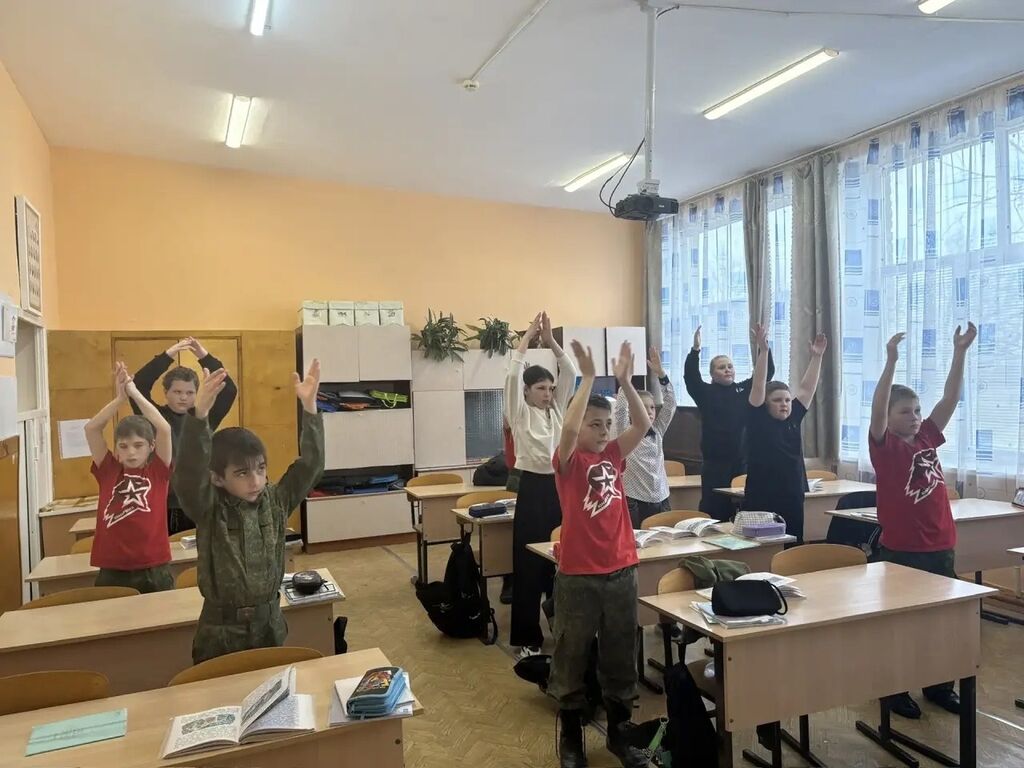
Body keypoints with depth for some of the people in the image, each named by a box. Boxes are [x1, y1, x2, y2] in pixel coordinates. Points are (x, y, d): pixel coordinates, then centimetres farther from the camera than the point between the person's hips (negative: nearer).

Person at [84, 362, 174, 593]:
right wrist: (120, 398, -7)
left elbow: (164, 429, -11)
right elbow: (91, 428, -1)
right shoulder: (109, 472, 7)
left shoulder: (158, 471, 2)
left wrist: (134, 393, -8)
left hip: (153, 571, -1)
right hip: (112, 571, 2)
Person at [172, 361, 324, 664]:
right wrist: (200, 414, -45)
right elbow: (188, 473, -30)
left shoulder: (275, 501, -3)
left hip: (270, 625, 3)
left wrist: (309, 406, -23)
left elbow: (310, 465, -12)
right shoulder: (209, 511, -13)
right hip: (221, 633, -3)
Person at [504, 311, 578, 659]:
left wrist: (550, 340, -5)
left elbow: (570, 373, 2)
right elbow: (512, 375, -17)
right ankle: (527, 637, 11)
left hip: (559, 486, 5)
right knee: (529, 562, 1)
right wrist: (527, 337, -12)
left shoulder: (557, 409, 11)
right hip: (532, 488, -5)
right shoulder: (519, 413, -2)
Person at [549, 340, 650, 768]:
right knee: (571, 658, 11)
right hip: (578, 576, -5)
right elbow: (568, 429, -29)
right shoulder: (568, 461, -9)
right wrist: (588, 377, -27)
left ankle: (619, 733, 35)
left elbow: (643, 425, -6)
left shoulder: (613, 456, 5)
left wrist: (624, 380, -15)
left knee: (621, 657, 17)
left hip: (621, 571, 5)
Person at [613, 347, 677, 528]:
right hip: (635, 500, -5)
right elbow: (620, 409, -18)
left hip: (661, 499, 5)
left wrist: (661, 374, -8)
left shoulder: (657, 432, 9)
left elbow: (670, 405, 2)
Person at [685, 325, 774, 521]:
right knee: (713, 512, -1)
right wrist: (695, 349, -26)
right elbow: (690, 377, -15)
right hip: (715, 464, -3)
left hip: (742, 463, 3)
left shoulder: (745, 390, 9)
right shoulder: (706, 393, 0)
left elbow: (767, 373, 3)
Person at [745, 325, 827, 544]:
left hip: (792, 504, 5)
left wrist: (816, 356, 6)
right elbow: (758, 386, -15)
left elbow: (807, 388, 10)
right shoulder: (758, 422, -5)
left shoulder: (793, 420, 8)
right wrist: (763, 350, -22)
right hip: (761, 506, -5)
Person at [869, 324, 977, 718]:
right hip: (900, 550, -6)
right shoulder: (884, 446, -9)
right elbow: (877, 408, -26)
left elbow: (950, 398, 2)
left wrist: (960, 351, -4)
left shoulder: (928, 439, 6)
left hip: (939, 547, 6)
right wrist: (891, 361, -34)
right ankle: (894, 690, 21)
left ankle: (939, 686, 33)